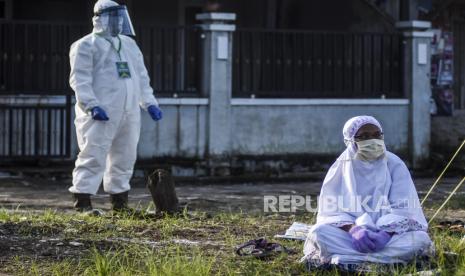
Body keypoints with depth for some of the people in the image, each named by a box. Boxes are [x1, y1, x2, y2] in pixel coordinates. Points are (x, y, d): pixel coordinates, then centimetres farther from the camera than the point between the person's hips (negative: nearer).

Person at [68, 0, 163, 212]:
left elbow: (142, 77, 25)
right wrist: (92, 105, -22)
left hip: (129, 113, 7)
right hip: (101, 113, -7)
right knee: (93, 156, -12)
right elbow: (80, 79, -11)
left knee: (125, 157, 10)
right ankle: (82, 200, -12)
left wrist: (149, 103, 13)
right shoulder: (87, 45, -1)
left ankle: (119, 201, 20)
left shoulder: (129, 45, 22)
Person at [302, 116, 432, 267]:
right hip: (351, 233, 0)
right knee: (318, 233, -29)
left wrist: (386, 234, -26)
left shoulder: (394, 165, 2)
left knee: (420, 239, -30)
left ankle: (348, 260, -35)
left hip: (390, 233, 0)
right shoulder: (341, 168, 3)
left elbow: (402, 209, -6)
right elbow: (331, 209, -5)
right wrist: (353, 230, -26)